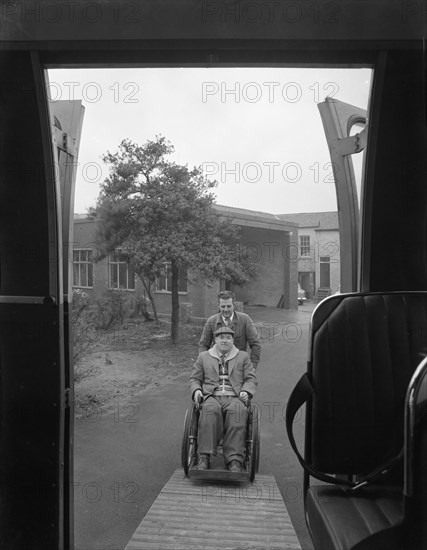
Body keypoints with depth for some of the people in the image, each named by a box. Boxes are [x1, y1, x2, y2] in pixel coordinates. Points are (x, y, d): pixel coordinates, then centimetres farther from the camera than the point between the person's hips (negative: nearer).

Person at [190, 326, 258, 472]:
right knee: (210, 409, -36)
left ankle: (234, 460, -37)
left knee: (238, 411, -36)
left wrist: (245, 391, -6)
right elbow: (194, 379, 20)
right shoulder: (204, 357, 21)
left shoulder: (243, 357, 20)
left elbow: (251, 379, 14)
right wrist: (196, 390, -2)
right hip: (211, 397, 0)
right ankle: (204, 457, -36)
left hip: (234, 398, 0)